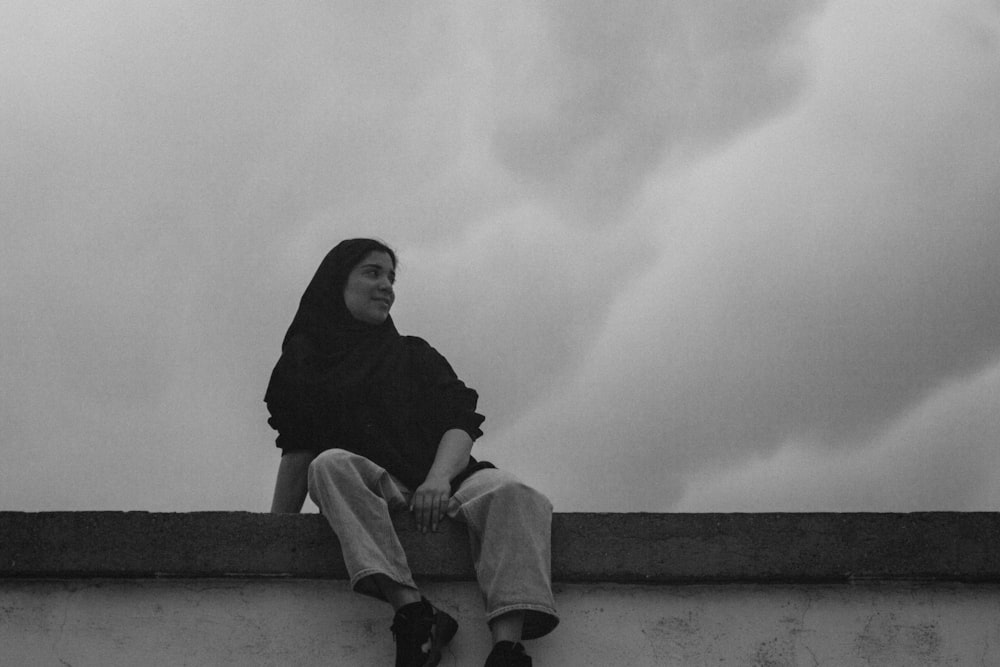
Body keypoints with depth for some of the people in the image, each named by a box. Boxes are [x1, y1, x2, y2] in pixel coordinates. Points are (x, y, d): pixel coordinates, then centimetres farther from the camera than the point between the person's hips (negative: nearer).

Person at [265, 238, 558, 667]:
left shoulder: (415, 355, 23)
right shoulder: (303, 362, 20)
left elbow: (461, 424, 7)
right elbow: (298, 452, 9)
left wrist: (438, 479, -16)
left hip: (439, 485, 1)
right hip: (366, 489, -1)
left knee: (512, 495, -31)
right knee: (331, 464, -35)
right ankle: (413, 612, -50)